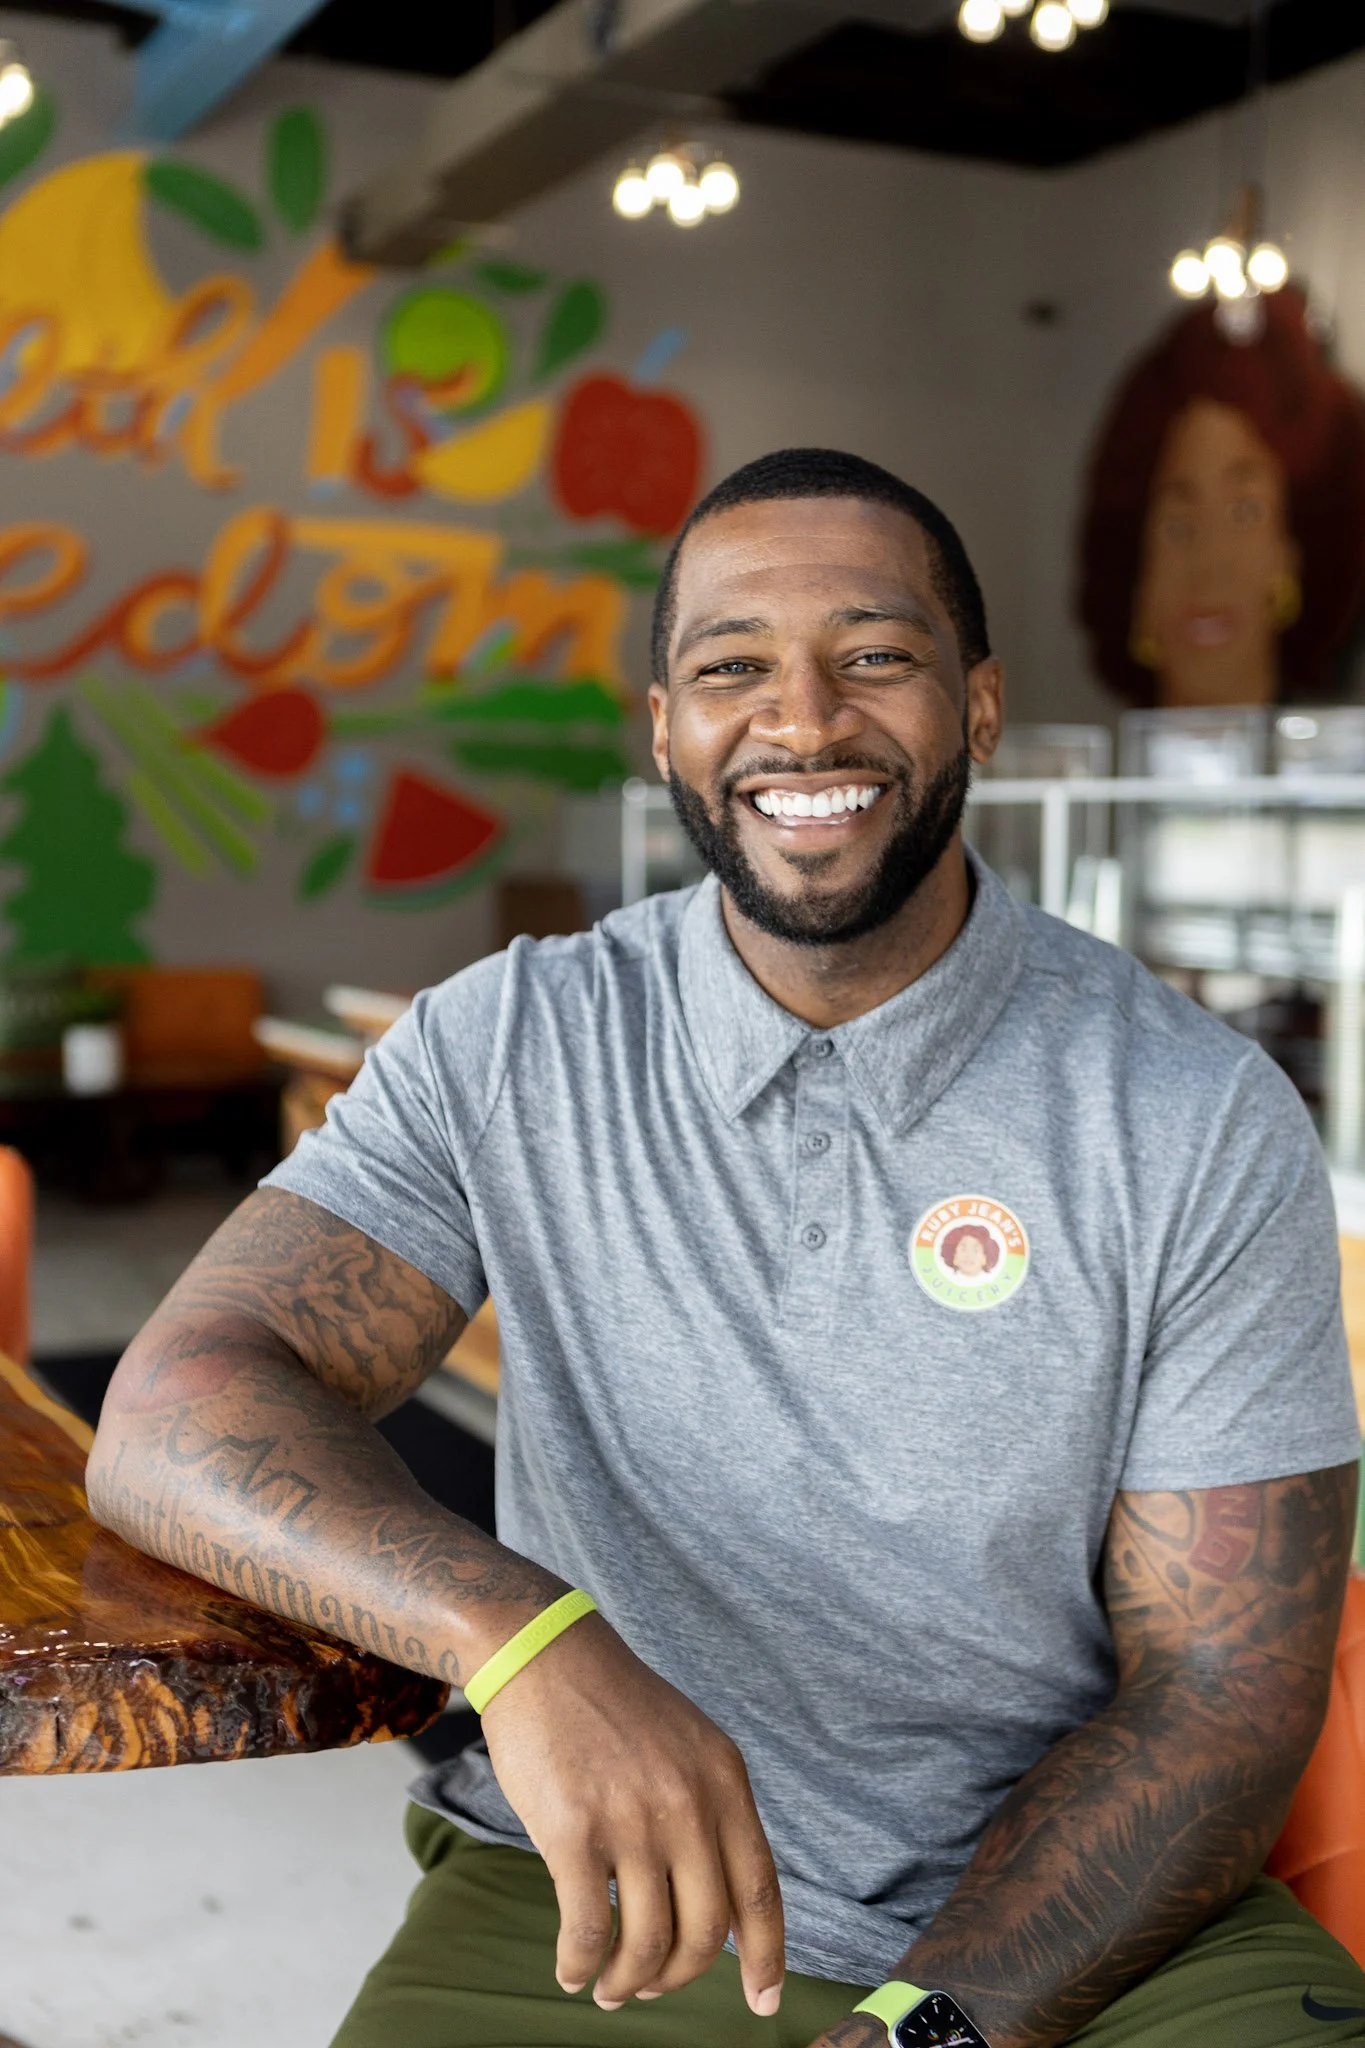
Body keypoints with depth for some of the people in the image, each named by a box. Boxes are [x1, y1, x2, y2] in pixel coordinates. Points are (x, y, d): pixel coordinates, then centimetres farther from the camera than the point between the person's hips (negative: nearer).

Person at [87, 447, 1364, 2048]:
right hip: (601, 1905, 1)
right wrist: (522, 1632, -31)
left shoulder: (1209, 1124, -7)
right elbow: (173, 1412, -13)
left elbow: (1222, 1690, -5)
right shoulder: (500, 1054, -4)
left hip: (1081, 1919, 0)